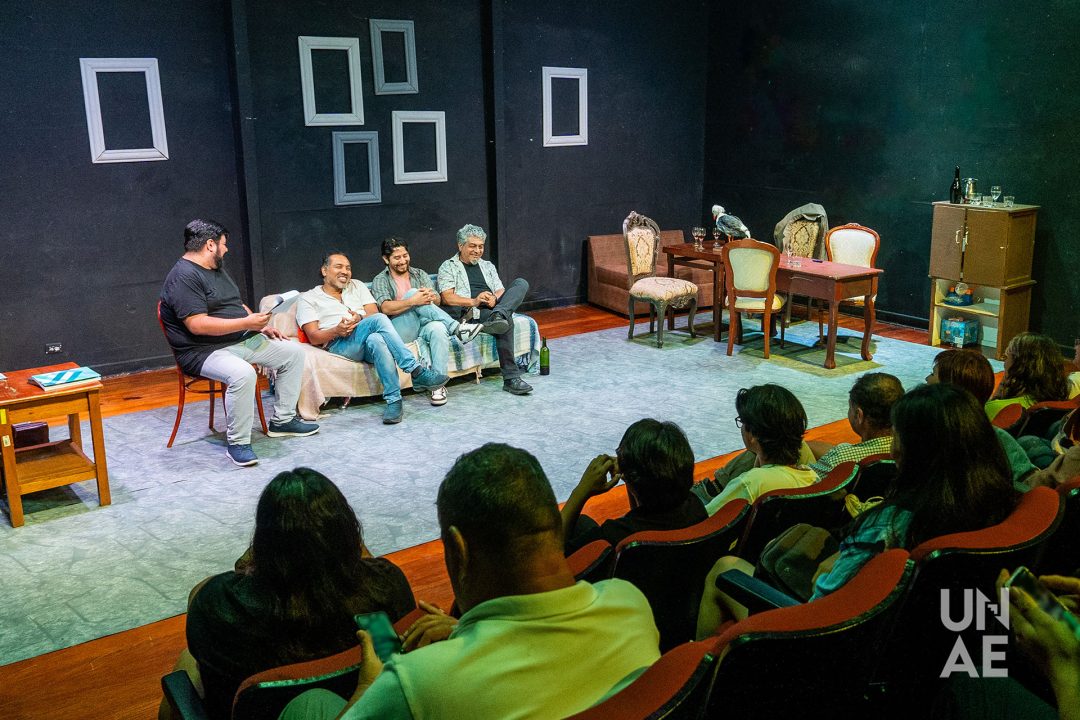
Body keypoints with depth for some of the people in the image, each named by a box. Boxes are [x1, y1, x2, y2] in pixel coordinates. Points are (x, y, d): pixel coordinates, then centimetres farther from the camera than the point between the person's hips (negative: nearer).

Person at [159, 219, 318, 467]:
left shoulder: (216, 270, 16)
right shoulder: (184, 277, -16)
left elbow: (238, 306, 25)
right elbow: (197, 324, -25)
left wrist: (262, 326, 8)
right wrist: (247, 323, -22)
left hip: (245, 340, 10)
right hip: (206, 351, -10)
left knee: (294, 352, 4)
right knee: (242, 374, -38)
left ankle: (282, 420, 14)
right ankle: (238, 443, -21)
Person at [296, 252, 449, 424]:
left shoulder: (357, 286, 27)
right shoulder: (308, 299, 15)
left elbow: (373, 313, 12)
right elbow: (314, 337, 1)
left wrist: (360, 318, -11)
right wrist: (337, 331, -19)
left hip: (368, 342, 4)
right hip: (339, 344, -3)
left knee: (376, 340, -38)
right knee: (379, 320, -33)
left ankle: (394, 400, -44)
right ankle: (417, 372, -40)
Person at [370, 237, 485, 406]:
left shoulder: (419, 274, 22)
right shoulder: (380, 281, 10)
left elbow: (437, 299, 8)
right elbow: (385, 308, -10)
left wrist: (430, 297, -19)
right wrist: (413, 301, -26)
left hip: (423, 325, 3)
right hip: (399, 330, -3)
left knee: (439, 328, -35)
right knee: (411, 293, -28)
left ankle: (438, 385, -35)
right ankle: (457, 328, -28)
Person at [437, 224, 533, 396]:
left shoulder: (488, 266, 30)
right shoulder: (448, 267, 12)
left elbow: (500, 291, 17)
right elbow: (447, 297, -4)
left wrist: (494, 299, -11)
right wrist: (474, 301, -22)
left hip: (492, 308, 5)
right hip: (468, 313, -5)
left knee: (520, 283, -21)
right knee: (506, 321, -36)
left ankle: (497, 316, -48)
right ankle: (511, 378, -41)